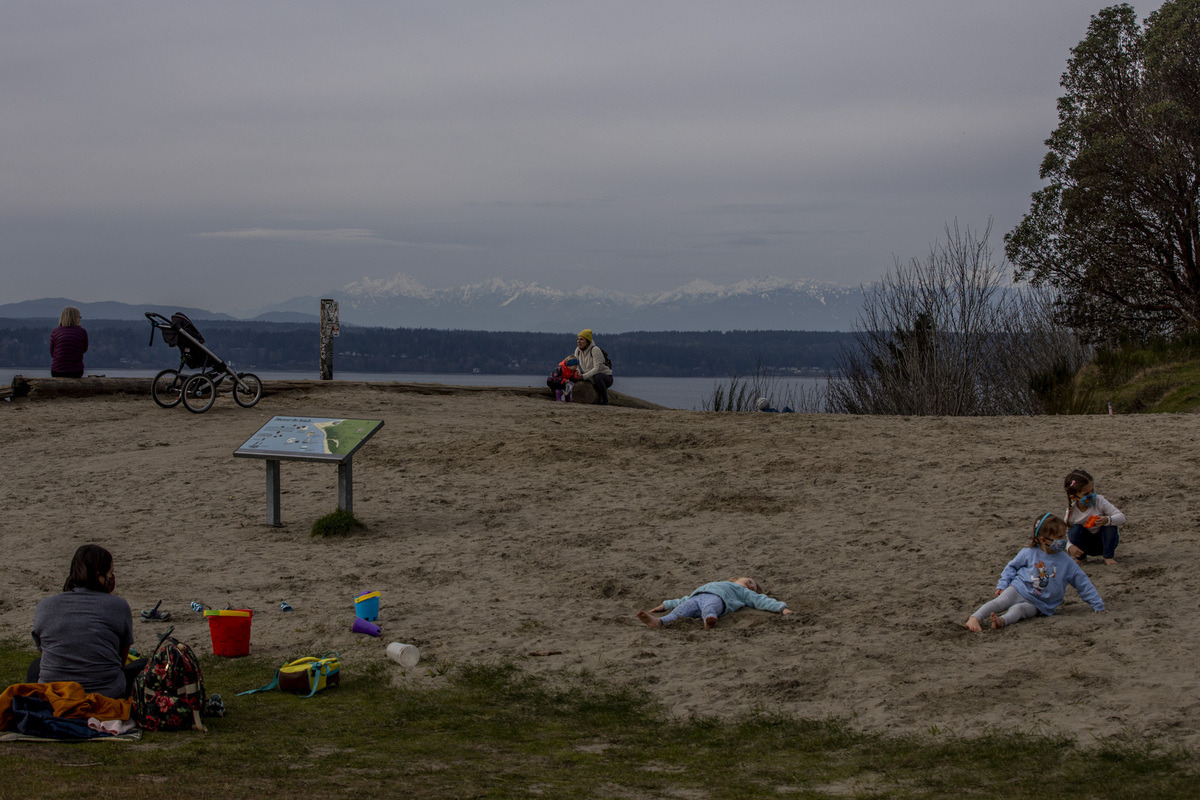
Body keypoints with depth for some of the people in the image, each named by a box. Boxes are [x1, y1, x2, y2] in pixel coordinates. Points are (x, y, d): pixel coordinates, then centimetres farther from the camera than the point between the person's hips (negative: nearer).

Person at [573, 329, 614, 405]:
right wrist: (578, 374, -18)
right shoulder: (578, 350, -1)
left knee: (597, 376, -38)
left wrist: (584, 376, -34)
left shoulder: (595, 350, -22)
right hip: (591, 380, 8)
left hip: (606, 378, -8)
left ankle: (605, 400, -22)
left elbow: (597, 368, -28)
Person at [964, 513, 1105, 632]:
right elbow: (1012, 566, 14)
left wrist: (1098, 606, 8)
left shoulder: (1066, 562, 1)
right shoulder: (1029, 553, 0)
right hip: (1018, 589, 0)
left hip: (1037, 604, 0)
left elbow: (1083, 583, 8)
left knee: (1019, 609, -32)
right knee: (1000, 602, -29)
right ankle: (974, 619, -45)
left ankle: (1002, 620, -60)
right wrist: (1002, 585, 3)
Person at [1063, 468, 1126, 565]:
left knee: (1110, 525, -29)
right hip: (1087, 545, 0)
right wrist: (1070, 547, -33)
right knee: (1076, 529, -28)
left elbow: (1121, 517, -23)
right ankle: (1080, 558, -2)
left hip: (1104, 541, 0)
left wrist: (1108, 520, -45)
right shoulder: (1071, 512, -18)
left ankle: (1108, 557, -14)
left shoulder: (1099, 501, -20)